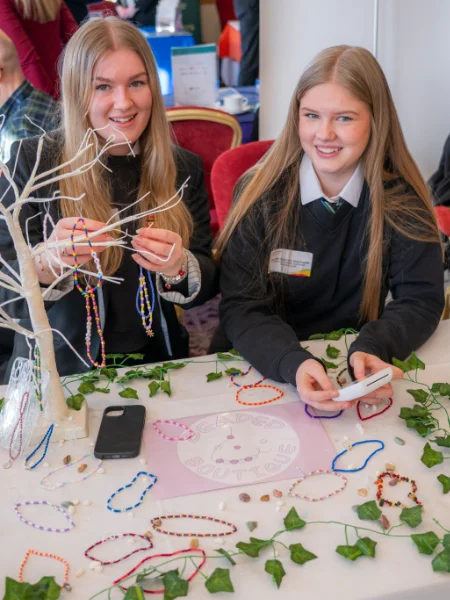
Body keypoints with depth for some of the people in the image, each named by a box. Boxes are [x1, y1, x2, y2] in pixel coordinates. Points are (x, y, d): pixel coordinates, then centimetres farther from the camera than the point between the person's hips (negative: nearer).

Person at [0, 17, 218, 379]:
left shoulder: (184, 168, 2)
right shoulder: (31, 161, -5)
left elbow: (207, 287, 2)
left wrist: (178, 267, -20)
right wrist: (48, 261, -29)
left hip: (156, 366, 3)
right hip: (58, 372, -2)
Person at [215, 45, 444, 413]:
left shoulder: (401, 197, -6)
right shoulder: (261, 193, -9)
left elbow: (422, 299, -4)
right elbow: (241, 306, -12)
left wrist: (372, 351, -24)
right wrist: (293, 364, -31)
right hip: (269, 368, -1)